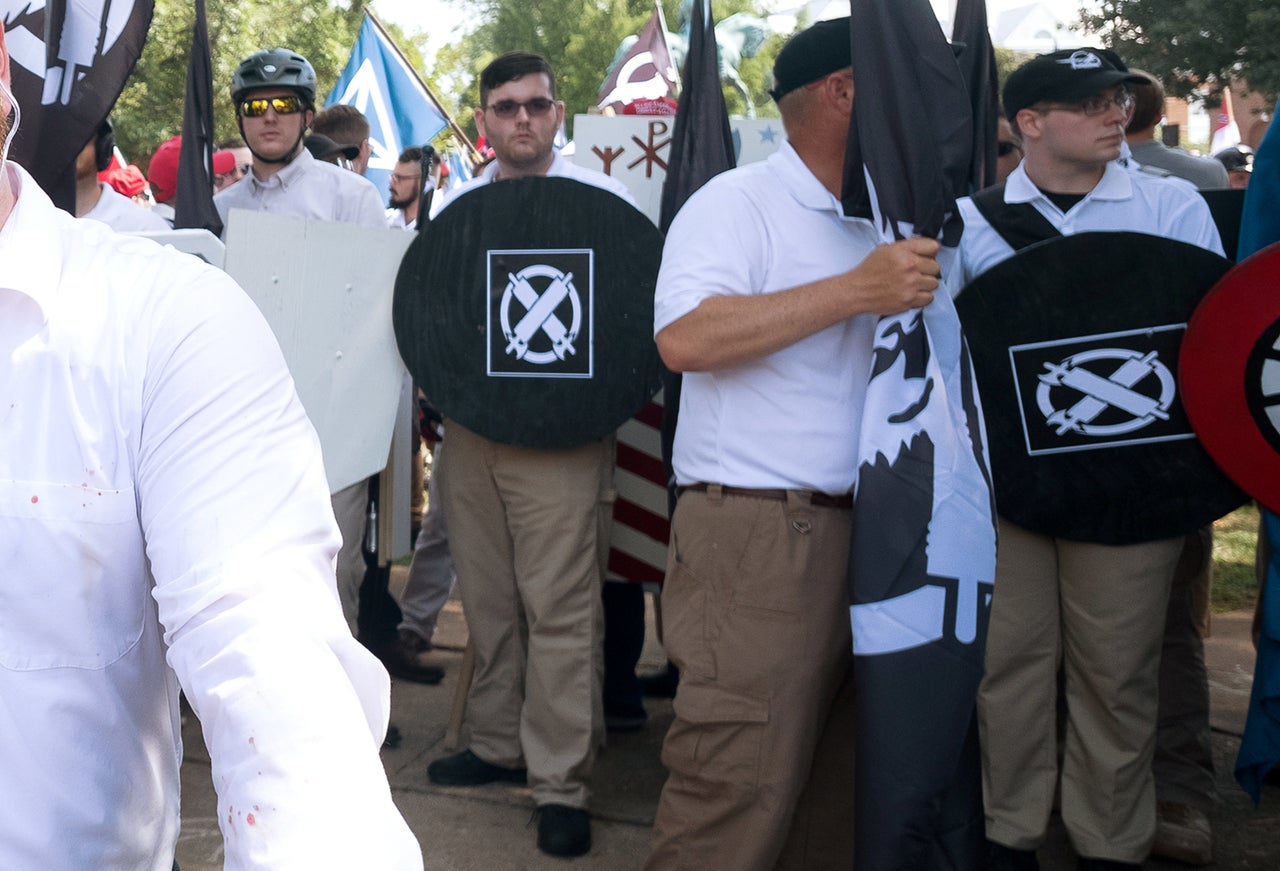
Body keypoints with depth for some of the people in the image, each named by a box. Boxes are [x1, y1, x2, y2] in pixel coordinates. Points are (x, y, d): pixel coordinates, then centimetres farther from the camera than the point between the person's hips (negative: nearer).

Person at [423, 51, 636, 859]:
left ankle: (562, 781, -2)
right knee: (488, 598, 11)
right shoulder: (454, 207, 14)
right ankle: (498, 744, 26)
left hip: (561, 430, -5)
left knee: (560, 605, -7)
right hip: (470, 424, 5)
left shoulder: (599, 197, 2)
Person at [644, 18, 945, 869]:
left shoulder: (875, 228, 19)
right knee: (738, 793, -8)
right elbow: (684, 337, -23)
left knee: (838, 782, 13)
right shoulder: (737, 203, -6)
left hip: (856, 535, 8)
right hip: (753, 534, -8)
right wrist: (855, 291, -23)